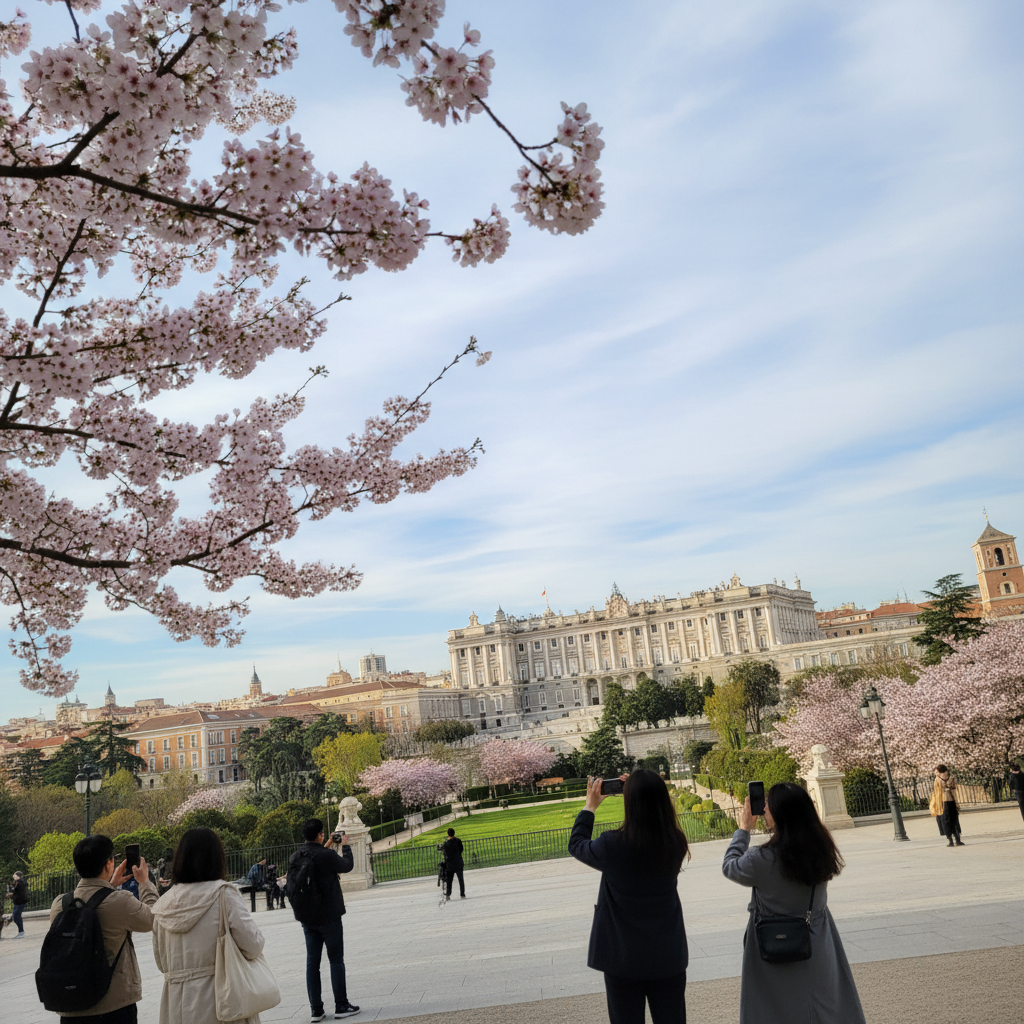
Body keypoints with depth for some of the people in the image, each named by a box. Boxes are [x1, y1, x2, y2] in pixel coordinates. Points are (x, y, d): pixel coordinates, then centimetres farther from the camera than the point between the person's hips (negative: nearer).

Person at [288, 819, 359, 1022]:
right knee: (336, 960, 4)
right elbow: (347, 866, -1)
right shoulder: (326, 856, -18)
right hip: (328, 917, -5)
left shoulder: (294, 858, 0)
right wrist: (345, 846, 15)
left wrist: (326, 847, 24)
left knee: (312, 962, 10)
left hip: (306, 919, 6)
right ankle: (341, 1006, 7)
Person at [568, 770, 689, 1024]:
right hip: (669, 955, 3)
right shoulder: (675, 843, -11)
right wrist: (643, 794, 10)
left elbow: (576, 845, 1)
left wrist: (589, 807, 12)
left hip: (625, 958, -3)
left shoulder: (613, 845, -21)